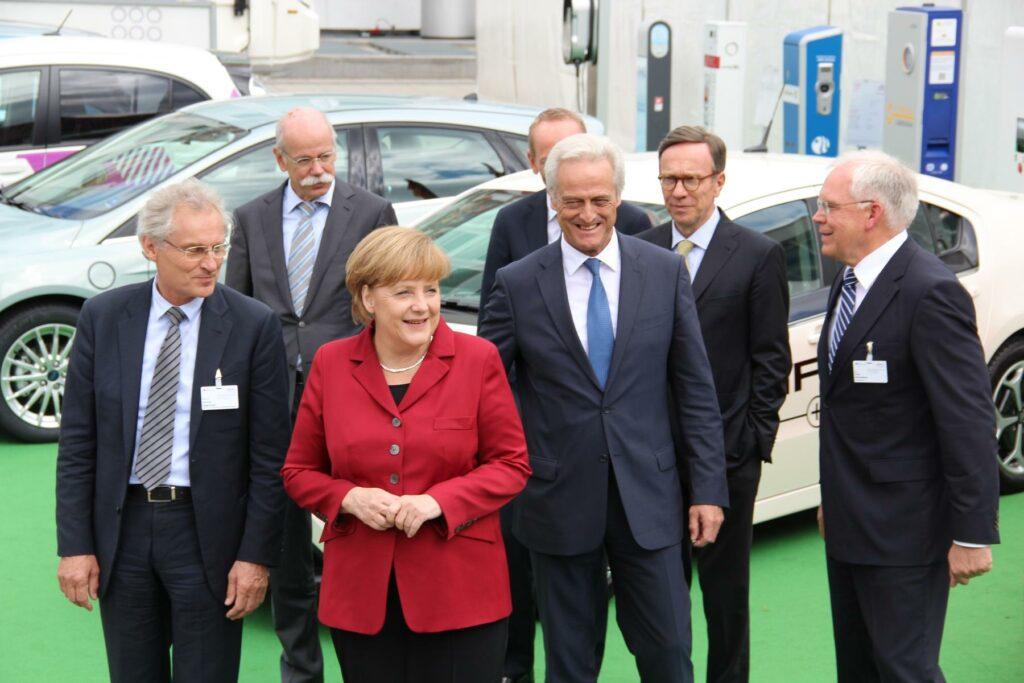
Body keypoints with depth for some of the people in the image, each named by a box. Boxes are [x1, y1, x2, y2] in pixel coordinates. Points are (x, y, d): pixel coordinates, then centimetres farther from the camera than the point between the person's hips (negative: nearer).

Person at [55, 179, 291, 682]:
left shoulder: (254, 326, -8)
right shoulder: (103, 317, 0)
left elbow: (270, 455, -6)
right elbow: (77, 442, 2)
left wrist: (257, 555, -9)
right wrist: (74, 545, -2)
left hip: (207, 531, -2)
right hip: (122, 528, 3)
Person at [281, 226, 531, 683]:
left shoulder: (478, 359, -1)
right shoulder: (331, 363, 4)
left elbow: (511, 464, 1)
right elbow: (299, 471, 10)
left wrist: (438, 500, -14)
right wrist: (350, 498, -11)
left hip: (459, 591, -2)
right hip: (361, 592, 2)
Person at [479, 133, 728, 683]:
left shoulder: (666, 273, 0)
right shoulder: (518, 285, -4)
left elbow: (695, 389, 2)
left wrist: (709, 488, -1)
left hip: (647, 498, 1)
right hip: (559, 503, 0)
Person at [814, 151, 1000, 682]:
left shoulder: (930, 293, -20)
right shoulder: (850, 282, 10)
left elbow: (969, 422, -21)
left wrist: (973, 533, -21)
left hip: (903, 532, -9)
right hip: (850, 525, 9)